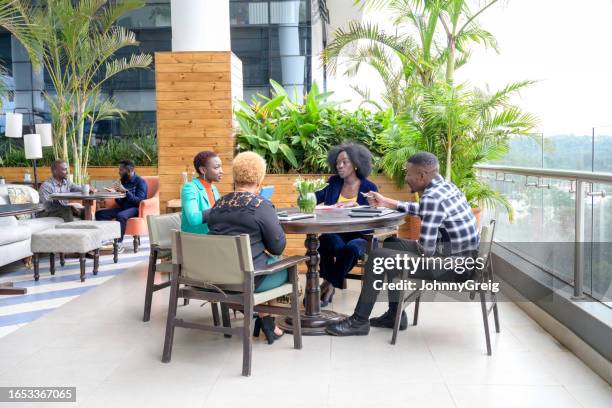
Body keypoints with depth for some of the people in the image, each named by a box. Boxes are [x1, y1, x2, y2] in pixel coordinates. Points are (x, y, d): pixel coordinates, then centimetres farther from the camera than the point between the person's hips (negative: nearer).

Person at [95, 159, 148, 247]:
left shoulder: (140, 181, -5)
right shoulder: (122, 181, 13)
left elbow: (139, 201, -18)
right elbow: (120, 203, 13)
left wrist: (125, 191, -21)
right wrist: (114, 193, -4)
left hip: (135, 208, -8)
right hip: (123, 207, 8)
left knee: (120, 216, -37)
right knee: (99, 213, -8)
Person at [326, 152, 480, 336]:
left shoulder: (432, 197, -23)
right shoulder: (445, 185, 8)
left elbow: (426, 249, -25)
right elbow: (422, 210, 28)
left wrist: (417, 245, -1)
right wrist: (386, 202, 27)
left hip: (454, 265, -10)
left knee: (378, 257, -10)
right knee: (391, 244, 20)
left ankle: (359, 321, 2)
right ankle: (395, 314, 21)